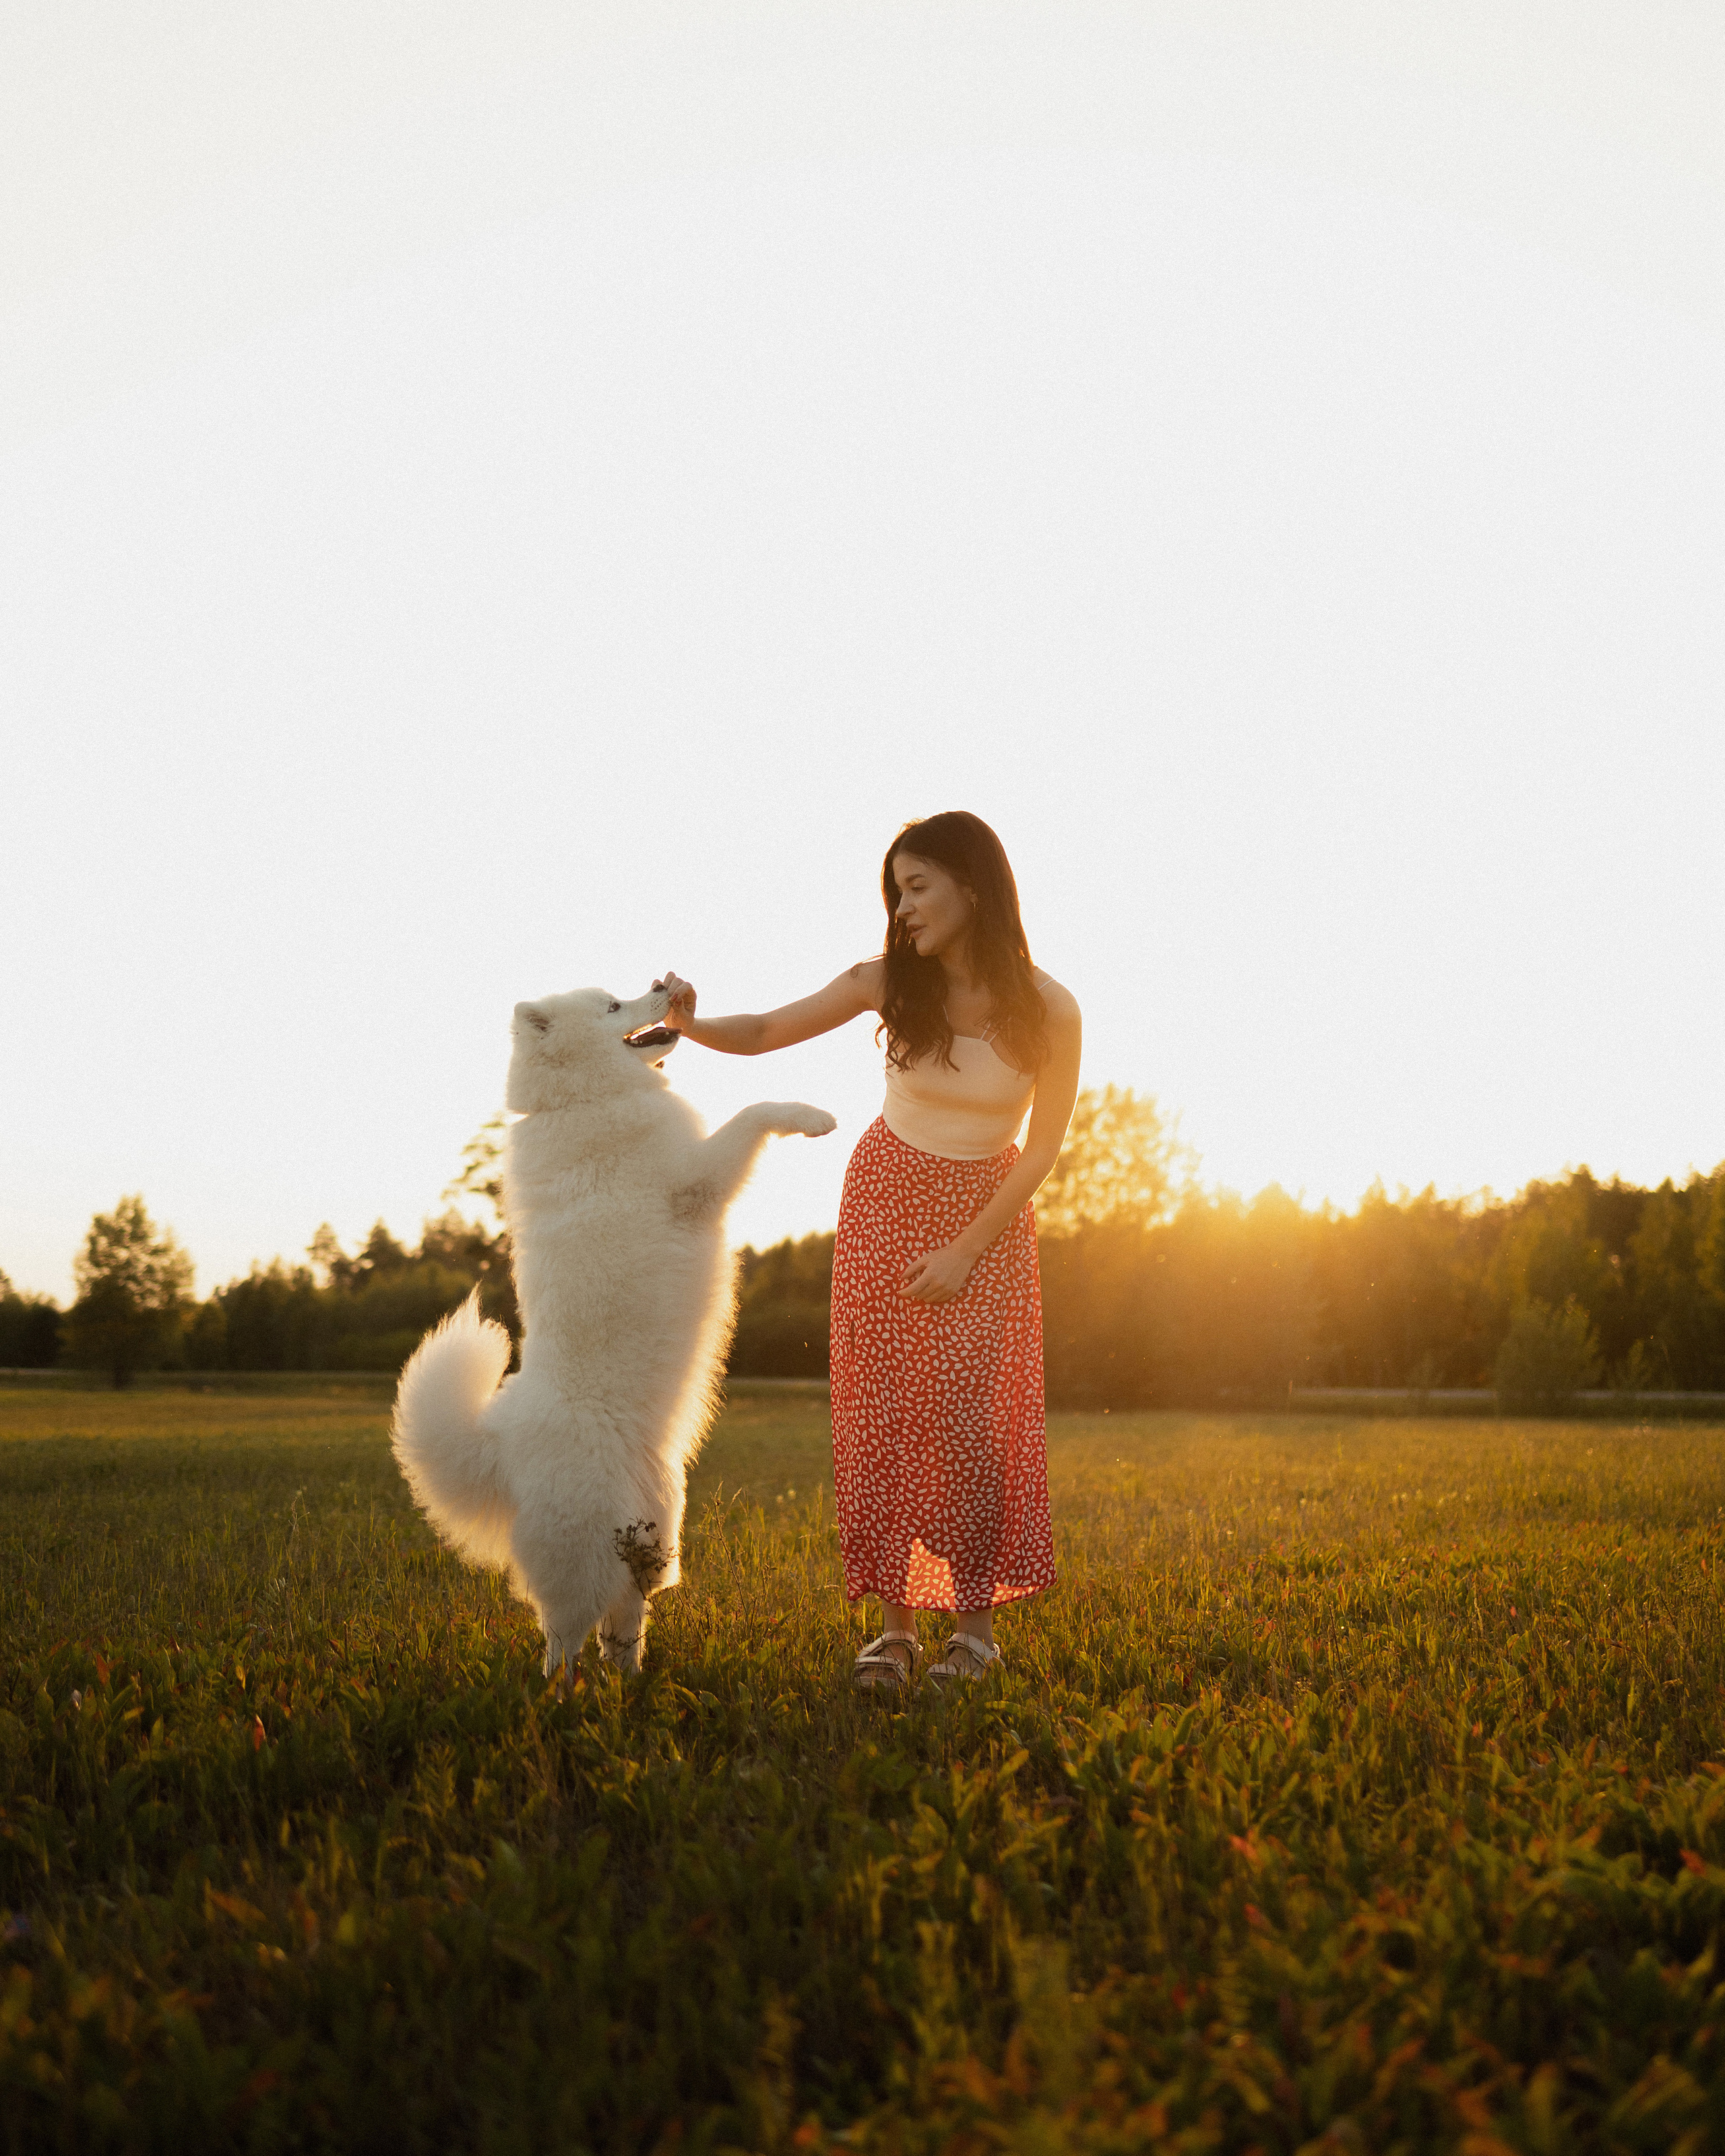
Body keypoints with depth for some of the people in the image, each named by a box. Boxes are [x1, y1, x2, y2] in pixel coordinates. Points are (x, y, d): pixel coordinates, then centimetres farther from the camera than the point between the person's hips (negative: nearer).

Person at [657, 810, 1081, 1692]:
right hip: (885, 1202, 2)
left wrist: (968, 1249, -11)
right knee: (883, 1411, -3)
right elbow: (764, 1032, -5)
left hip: (990, 1216, -2)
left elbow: (1042, 1148, -8)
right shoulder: (890, 982, -10)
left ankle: (977, 1618, 2)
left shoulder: (1046, 1010, -16)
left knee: (972, 1416, -10)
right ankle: (896, 1624, 2)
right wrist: (691, 1024, -25)